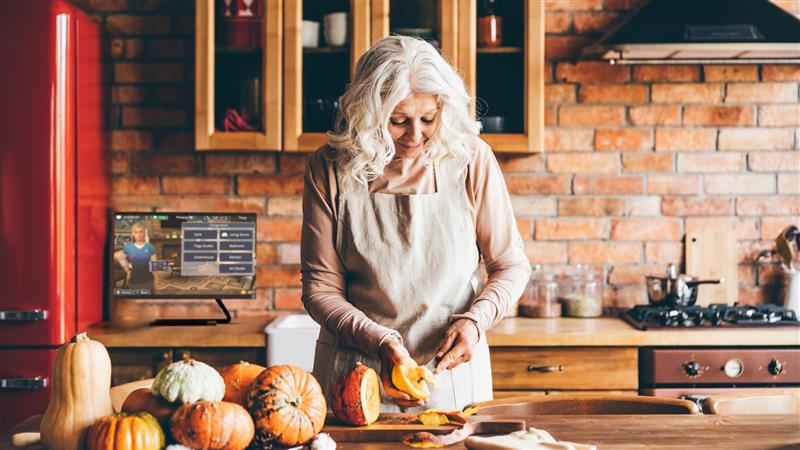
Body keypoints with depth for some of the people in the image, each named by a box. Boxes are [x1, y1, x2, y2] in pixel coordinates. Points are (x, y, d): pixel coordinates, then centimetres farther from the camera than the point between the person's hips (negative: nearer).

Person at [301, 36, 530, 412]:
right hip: (356, 375, 0)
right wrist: (378, 341, -21)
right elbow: (320, 287, -6)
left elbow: (511, 265, 1)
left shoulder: (471, 159, -8)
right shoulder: (331, 168, -8)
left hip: (451, 367, 1)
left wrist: (474, 321, -16)